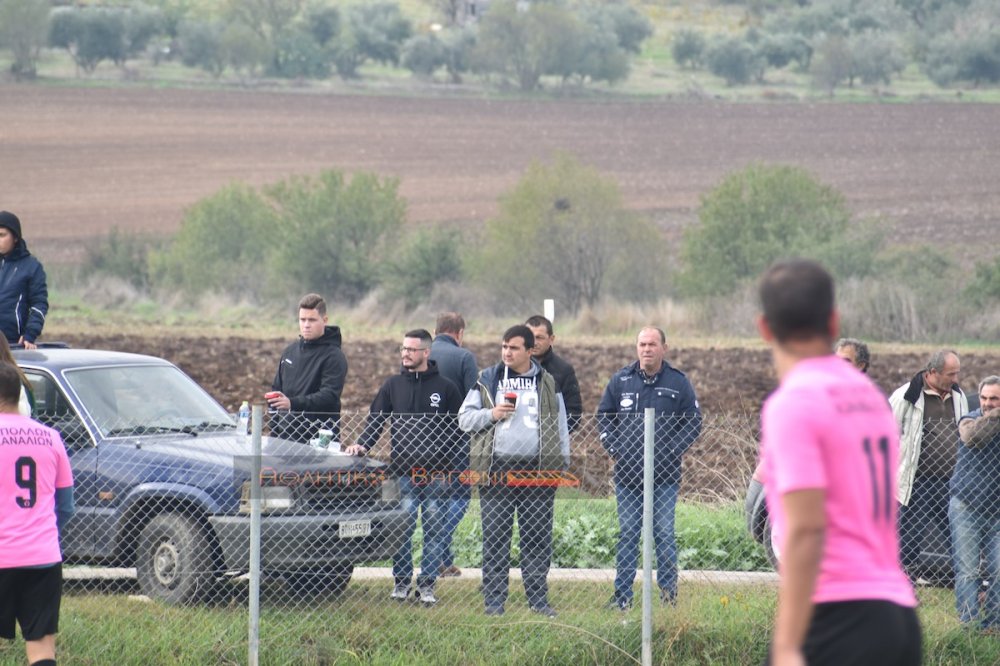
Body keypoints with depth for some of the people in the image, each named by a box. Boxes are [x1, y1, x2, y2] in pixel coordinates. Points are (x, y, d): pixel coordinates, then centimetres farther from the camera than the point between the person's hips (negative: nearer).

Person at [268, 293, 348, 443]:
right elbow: (277, 388, 23)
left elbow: (329, 396, -19)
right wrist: (274, 430, 15)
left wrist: (293, 403, -32)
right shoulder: (290, 351, 15)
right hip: (286, 436, 6)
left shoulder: (334, 357, -7)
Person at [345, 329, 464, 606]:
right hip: (403, 471, 1)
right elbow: (375, 419, 10)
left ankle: (427, 583, 9)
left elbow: (458, 429, 5)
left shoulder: (445, 388, 5)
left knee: (434, 529, 2)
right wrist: (362, 445, -9)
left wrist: (448, 467, -3)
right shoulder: (393, 385, 10)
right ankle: (402, 580, 9)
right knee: (402, 528, -2)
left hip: (436, 473, -1)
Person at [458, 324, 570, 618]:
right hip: (497, 468, 0)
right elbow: (464, 418, 10)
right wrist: (491, 414, -8)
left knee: (538, 537, 2)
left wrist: (563, 465, 10)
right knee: (495, 536, -1)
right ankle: (494, 601, 3)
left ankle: (538, 598, 8)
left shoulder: (548, 384, 12)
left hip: (537, 469, 1)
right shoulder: (487, 380, 9)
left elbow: (561, 427, 16)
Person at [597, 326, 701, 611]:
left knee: (664, 533, -2)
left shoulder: (678, 382, 2)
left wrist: (671, 450, -8)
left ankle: (668, 590, 7)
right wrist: (613, 448, 1)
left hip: (664, 473, -2)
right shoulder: (621, 380, 8)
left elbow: (693, 422, 4)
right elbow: (604, 416, 15)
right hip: (627, 472, 2)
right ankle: (623, 595, 9)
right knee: (627, 533, 5)